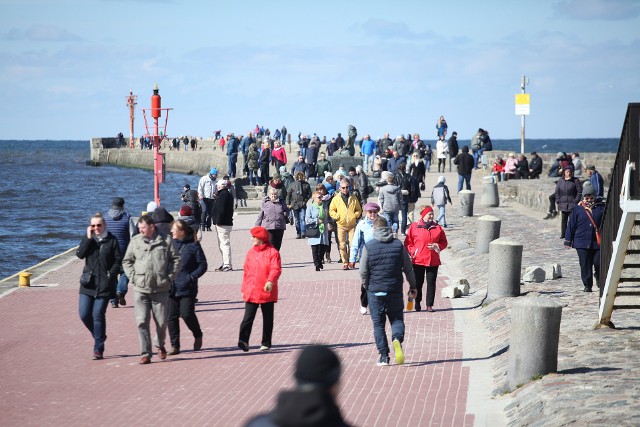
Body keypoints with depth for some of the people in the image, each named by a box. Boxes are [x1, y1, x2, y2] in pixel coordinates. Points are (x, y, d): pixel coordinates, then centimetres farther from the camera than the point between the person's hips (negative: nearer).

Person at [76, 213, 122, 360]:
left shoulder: (112, 240, -1)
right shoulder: (87, 238, 7)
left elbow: (118, 261, 0)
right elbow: (80, 254, -8)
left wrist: (111, 275, -11)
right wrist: (88, 238, -14)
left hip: (105, 284, -3)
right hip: (88, 283, 3)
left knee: (98, 315, -4)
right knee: (84, 314, 0)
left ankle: (98, 349, 4)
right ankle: (99, 336, 26)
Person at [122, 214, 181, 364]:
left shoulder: (166, 241, 1)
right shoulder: (135, 241, 5)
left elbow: (176, 259, 7)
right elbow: (127, 261, 13)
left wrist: (169, 277, -1)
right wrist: (133, 277, 0)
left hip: (161, 289, -1)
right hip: (140, 290, 1)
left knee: (161, 321, 6)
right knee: (142, 322, -5)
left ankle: (160, 344, 34)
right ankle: (145, 353, -1)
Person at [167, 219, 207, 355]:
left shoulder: (193, 246, -3)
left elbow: (203, 265, -2)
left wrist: (191, 277, -14)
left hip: (187, 288, -4)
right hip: (170, 287, 4)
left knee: (187, 314, -10)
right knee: (171, 317, 2)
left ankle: (198, 336, 18)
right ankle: (175, 345, 10)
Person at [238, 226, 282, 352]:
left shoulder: (272, 252, -5)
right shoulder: (250, 252, 9)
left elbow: (276, 269, -15)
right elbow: (246, 271, 13)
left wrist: (270, 281, -32)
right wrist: (244, 289, 11)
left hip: (267, 292, -3)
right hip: (251, 293, 3)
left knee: (267, 319, 8)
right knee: (248, 318, -8)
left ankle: (266, 344, 17)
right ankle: (243, 341, -13)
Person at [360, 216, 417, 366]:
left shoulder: (368, 246, -5)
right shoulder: (398, 245, 0)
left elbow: (363, 271, -4)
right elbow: (408, 268, 5)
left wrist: (366, 286, 14)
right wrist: (413, 286, 18)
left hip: (375, 291, -1)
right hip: (395, 291, 1)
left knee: (378, 324, 8)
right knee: (397, 319, 12)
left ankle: (384, 356, 4)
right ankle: (397, 339, -20)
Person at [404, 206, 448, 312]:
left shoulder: (437, 228, 9)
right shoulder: (414, 226, 2)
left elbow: (444, 243, 14)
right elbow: (408, 243, 4)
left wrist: (437, 246, -6)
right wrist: (413, 252, -11)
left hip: (433, 261, 2)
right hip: (418, 260, -2)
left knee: (431, 283, 1)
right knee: (418, 282, 3)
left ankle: (429, 305, 8)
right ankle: (417, 303, 17)